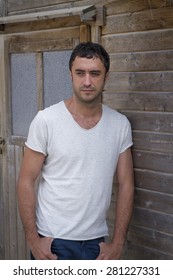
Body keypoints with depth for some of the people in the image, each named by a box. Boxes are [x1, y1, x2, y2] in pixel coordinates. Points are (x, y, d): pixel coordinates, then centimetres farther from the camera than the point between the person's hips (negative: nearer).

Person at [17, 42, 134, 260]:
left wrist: (118, 244, -2)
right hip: (52, 241, -3)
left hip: (96, 241, 3)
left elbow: (125, 184, 1)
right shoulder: (46, 120, -12)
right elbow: (26, 181, -8)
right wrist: (33, 239, -12)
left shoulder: (120, 125, -2)